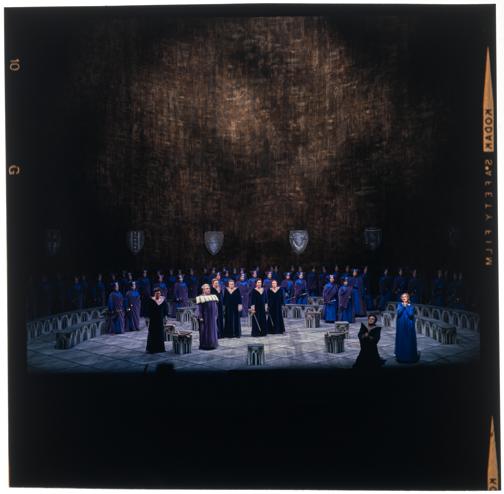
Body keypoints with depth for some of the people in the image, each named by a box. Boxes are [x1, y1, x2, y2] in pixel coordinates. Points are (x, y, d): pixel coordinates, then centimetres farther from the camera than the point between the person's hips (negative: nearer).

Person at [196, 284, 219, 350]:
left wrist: (216, 315, 11)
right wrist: (200, 317, -15)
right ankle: (204, 345, 4)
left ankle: (212, 344, 18)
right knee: (205, 331, -2)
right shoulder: (201, 298, -6)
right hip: (205, 317, -6)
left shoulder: (213, 296, 11)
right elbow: (199, 309, -9)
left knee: (213, 330, 9)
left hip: (212, 317, 6)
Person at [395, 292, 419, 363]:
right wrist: (403, 306, -16)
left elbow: (411, 314, -14)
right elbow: (399, 312, -13)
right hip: (401, 326, 1)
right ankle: (401, 356, 8)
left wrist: (406, 307, -12)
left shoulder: (411, 306, 1)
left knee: (409, 341, 0)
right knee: (401, 340, 1)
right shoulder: (399, 305, 3)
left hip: (409, 326, -1)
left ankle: (411, 356, 6)